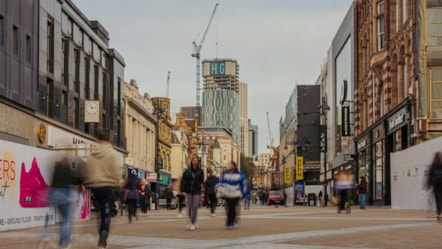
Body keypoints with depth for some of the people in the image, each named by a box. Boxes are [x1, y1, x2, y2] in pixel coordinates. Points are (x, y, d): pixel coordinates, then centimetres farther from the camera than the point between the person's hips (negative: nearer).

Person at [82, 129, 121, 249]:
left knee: (100, 213, 17)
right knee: (106, 215, -1)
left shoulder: (91, 154, 6)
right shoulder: (112, 153, -6)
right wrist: (117, 185, 1)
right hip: (108, 187, -4)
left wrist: (88, 185, 15)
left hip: (94, 187, 4)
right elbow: (117, 172, -11)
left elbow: (85, 172, 7)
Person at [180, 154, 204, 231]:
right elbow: (183, 181, -1)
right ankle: (191, 222, 20)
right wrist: (182, 190, -8)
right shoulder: (187, 171, 0)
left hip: (197, 191, -2)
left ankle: (193, 224, 0)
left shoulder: (200, 171, -1)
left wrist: (202, 192, -2)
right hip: (189, 191, 2)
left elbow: (202, 182, 0)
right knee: (190, 207, 6)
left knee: (195, 207, -6)